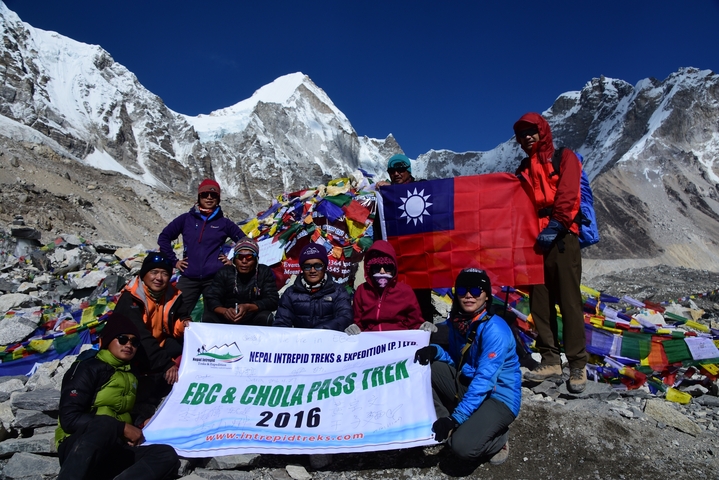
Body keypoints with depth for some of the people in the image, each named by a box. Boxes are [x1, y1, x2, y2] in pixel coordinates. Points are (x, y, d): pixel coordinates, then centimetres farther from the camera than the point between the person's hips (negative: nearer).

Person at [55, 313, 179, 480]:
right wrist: (122, 428, -14)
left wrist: (138, 430, 1)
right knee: (105, 424, -40)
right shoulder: (88, 368, -2)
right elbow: (69, 418, -12)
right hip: (77, 448, -6)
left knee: (167, 455, -24)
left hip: (113, 452, 6)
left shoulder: (131, 376, 19)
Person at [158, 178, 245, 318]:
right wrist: (174, 261, 9)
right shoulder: (186, 219, 8)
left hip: (215, 278, -1)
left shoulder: (224, 223, 7)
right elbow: (163, 237, 15)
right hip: (188, 278, 1)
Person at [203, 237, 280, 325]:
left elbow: (273, 300, -12)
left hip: (254, 320, 0)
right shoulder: (224, 273, 1)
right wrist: (224, 311, -30)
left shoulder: (265, 273, -3)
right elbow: (211, 298, -6)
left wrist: (248, 307, -29)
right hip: (227, 319, 1)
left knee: (264, 317, -32)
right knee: (209, 318, -27)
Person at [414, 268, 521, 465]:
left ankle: (498, 438, 6)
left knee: (463, 445, -28)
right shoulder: (457, 322, -1)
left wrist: (456, 418, -31)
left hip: (500, 397, -7)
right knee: (426, 367, -9)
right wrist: (435, 351, -15)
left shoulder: (494, 329, -24)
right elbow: (456, 363, 7)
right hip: (468, 385, 7)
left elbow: (484, 380, -29)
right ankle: (443, 424, 2)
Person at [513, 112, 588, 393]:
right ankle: (550, 362, 11)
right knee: (539, 302, 4)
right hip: (536, 240, 6)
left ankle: (578, 367, 2)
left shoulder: (564, 157, 6)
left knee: (569, 301, -5)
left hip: (561, 237, -5)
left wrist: (555, 225, -18)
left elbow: (567, 194, -9)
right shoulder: (524, 169, 22)